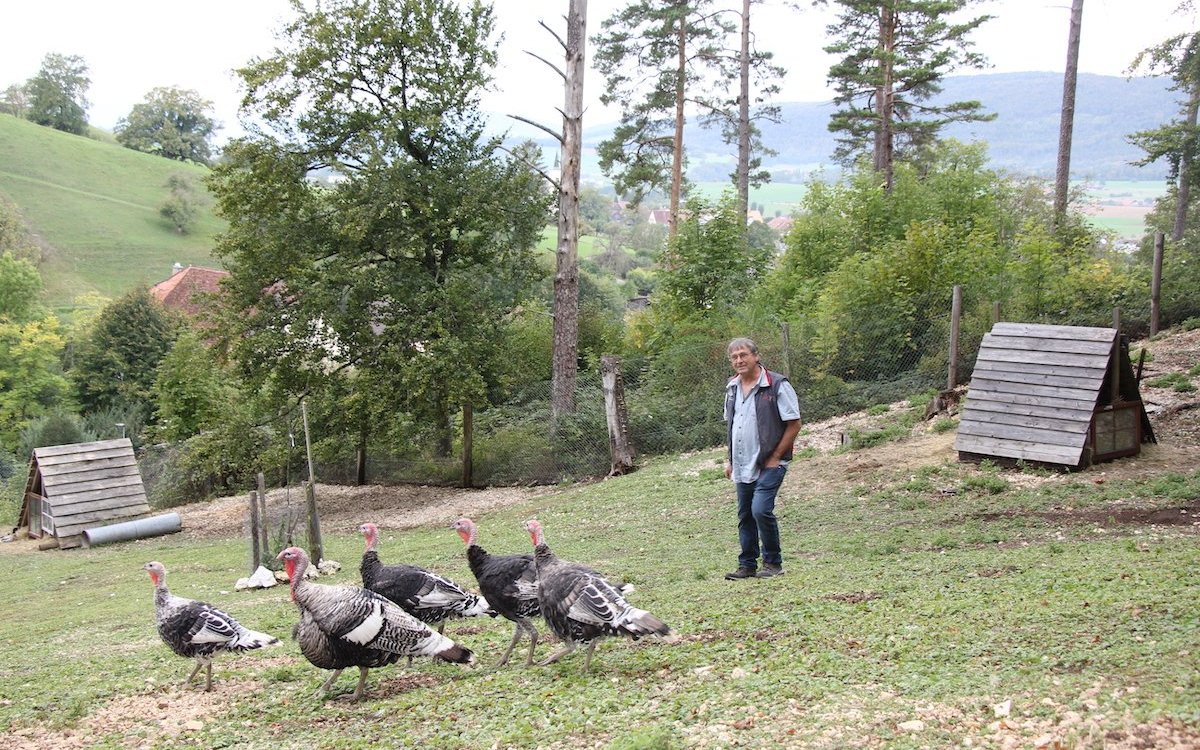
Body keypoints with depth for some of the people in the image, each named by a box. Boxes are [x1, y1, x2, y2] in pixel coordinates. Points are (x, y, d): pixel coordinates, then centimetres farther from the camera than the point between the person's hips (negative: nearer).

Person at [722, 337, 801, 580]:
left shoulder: (777, 385, -10)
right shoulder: (732, 388, 11)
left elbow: (794, 424, -10)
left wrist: (774, 458, -12)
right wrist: (729, 459, 15)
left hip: (768, 464, -7)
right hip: (741, 466, 7)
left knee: (761, 509, -18)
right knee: (745, 516, 11)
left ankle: (773, 562, -2)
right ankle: (747, 565, 21)